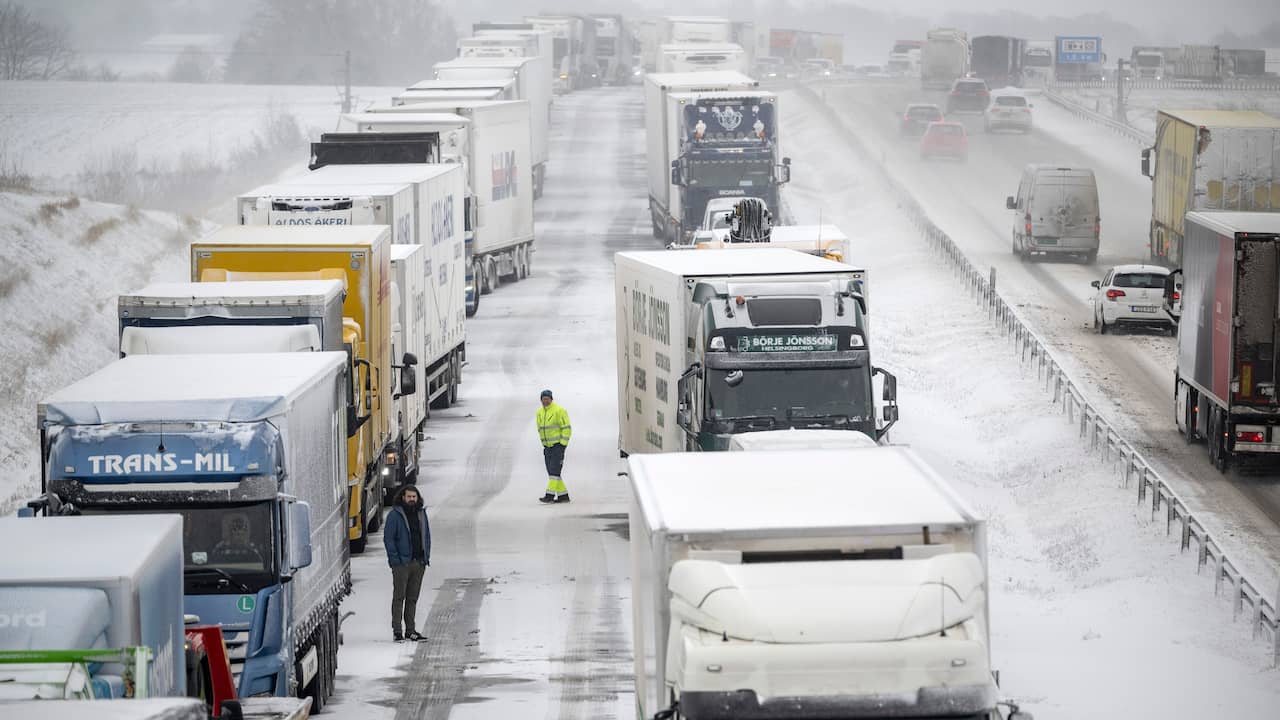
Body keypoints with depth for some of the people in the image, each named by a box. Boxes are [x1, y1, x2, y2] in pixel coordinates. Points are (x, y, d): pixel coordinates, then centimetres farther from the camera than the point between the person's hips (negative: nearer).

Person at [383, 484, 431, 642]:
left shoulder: (421, 513, 12)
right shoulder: (394, 515, -5)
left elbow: (426, 535, 19)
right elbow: (388, 538, -7)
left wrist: (426, 556, 9)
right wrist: (394, 558, -13)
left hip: (419, 563, 5)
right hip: (402, 562, -5)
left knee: (413, 597, 9)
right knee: (399, 596, -3)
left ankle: (411, 630, 13)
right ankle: (397, 631, -2)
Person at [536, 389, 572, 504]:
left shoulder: (559, 410, -10)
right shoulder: (540, 413, 10)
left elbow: (566, 428, -11)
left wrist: (562, 445, -15)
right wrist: (544, 444, 15)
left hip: (558, 444, -8)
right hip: (547, 446, 8)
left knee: (554, 470, -14)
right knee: (552, 472, 6)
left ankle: (550, 495, -18)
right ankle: (563, 495, 12)